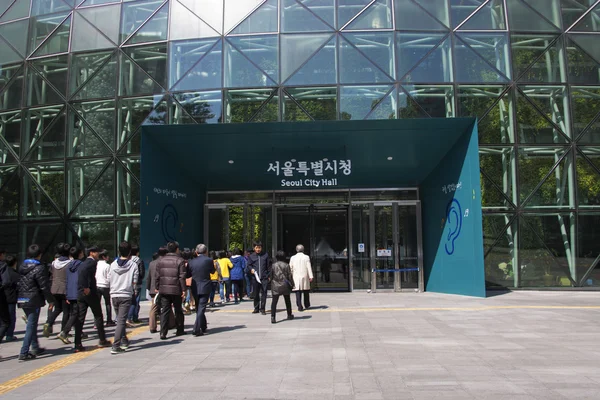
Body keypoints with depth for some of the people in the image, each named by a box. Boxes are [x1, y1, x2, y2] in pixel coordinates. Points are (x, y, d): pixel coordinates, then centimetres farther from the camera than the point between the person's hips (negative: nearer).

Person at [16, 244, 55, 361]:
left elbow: (18, 283, 12)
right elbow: (44, 286, -14)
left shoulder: (22, 266, 8)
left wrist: (20, 296, 18)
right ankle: (24, 353, -2)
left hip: (21, 299, 8)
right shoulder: (39, 268, -15)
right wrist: (50, 300, -7)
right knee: (31, 325, -1)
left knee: (32, 324, 20)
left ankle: (35, 347, 30)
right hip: (33, 300, -8)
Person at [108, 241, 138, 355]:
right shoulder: (133, 264, -5)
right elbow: (134, 282, -5)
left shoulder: (113, 264, 5)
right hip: (126, 295, -4)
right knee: (121, 321, -5)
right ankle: (115, 346, -12)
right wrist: (135, 294, 8)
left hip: (114, 295, 4)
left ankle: (124, 341, 30)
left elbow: (109, 281, 8)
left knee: (120, 319, 19)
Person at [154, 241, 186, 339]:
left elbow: (157, 276, 8)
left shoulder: (161, 260, 7)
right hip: (176, 290, -3)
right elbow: (182, 277, -10)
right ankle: (180, 330, 23)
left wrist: (156, 287, 18)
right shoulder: (179, 261, -7)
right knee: (178, 310, 12)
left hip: (163, 290, 3)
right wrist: (183, 290, -7)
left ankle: (163, 333, -2)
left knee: (164, 311, 5)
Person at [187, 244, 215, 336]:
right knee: (201, 308, -3)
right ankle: (196, 329, -11)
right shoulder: (209, 260, -8)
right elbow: (213, 271, 7)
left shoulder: (192, 262, -1)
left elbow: (188, 274, 6)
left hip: (195, 288, 4)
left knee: (198, 308, 17)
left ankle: (203, 327, 31)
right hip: (205, 287, -4)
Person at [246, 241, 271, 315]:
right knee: (256, 294, 10)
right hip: (255, 278, 1)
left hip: (264, 278, -1)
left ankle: (262, 308, 4)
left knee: (264, 293, -4)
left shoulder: (265, 255, 4)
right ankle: (256, 308, 23)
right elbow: (248, 266, 11)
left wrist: (269, 276, 4)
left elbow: (269, 266, 7)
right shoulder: (251, 256, 6)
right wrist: (251, 269, -10)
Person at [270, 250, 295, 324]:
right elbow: (290, 276, -3)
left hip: (275, 286, 0)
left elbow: (271, 276, 7)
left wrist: (272, 284, 18)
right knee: (287, 301, 17)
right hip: (285, 285, 0)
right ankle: (289, 315, 30)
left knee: (274, 301, -4)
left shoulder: (274, 265, 0)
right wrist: (292, 284, 7)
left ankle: (273, 317, -17)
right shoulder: (286, 265, -5)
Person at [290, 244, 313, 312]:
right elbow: (309, 267, -5)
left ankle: (300, 307, -6)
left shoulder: (293, 258, 2)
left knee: (298, 293, 0)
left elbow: (290, 268, 5)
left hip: (296, 278, 0)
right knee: (306, 292, 14)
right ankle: (307, 305, 24)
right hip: (305, 277, 0)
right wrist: (311, 276, -4)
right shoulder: (306, 257, -2)